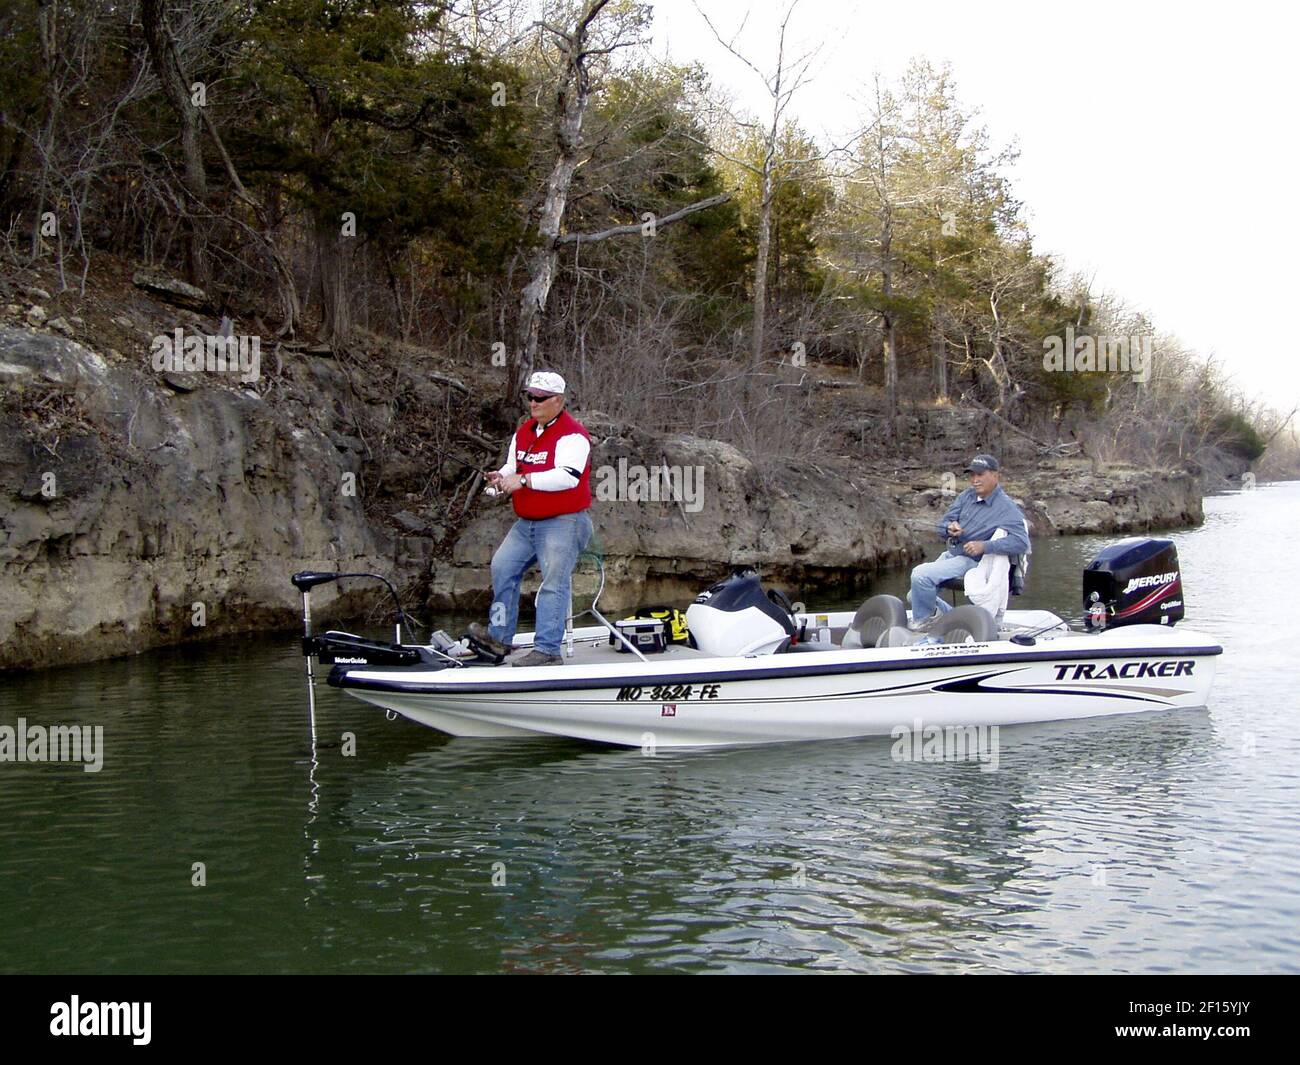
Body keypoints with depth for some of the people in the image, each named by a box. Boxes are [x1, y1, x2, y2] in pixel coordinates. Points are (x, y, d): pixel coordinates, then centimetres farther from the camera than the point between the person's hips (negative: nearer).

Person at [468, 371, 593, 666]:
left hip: (563, 523, -9)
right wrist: (501, 476, -2)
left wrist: (524, 480, -29)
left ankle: (547, 649, -12)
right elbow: (512, 466, 23)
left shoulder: (572, 434, -14)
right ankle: (499, 636, 18)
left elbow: (568, 476, -27)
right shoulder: (523, 432, 14)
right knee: (502, 567, 10)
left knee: (554, 583, -12)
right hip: (526, 523, 9)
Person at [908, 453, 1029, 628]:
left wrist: (984, 546, -36)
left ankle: (922, 622, -3)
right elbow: (942, 524, 5)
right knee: (915, 596, 8)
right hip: (950, 554, 8)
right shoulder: (967, 496, 3)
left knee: (920, 574, -24)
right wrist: (949, 528, -21)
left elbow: (1021, 542, -28)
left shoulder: (1006, 509, -17)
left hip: (971, 562, -8)